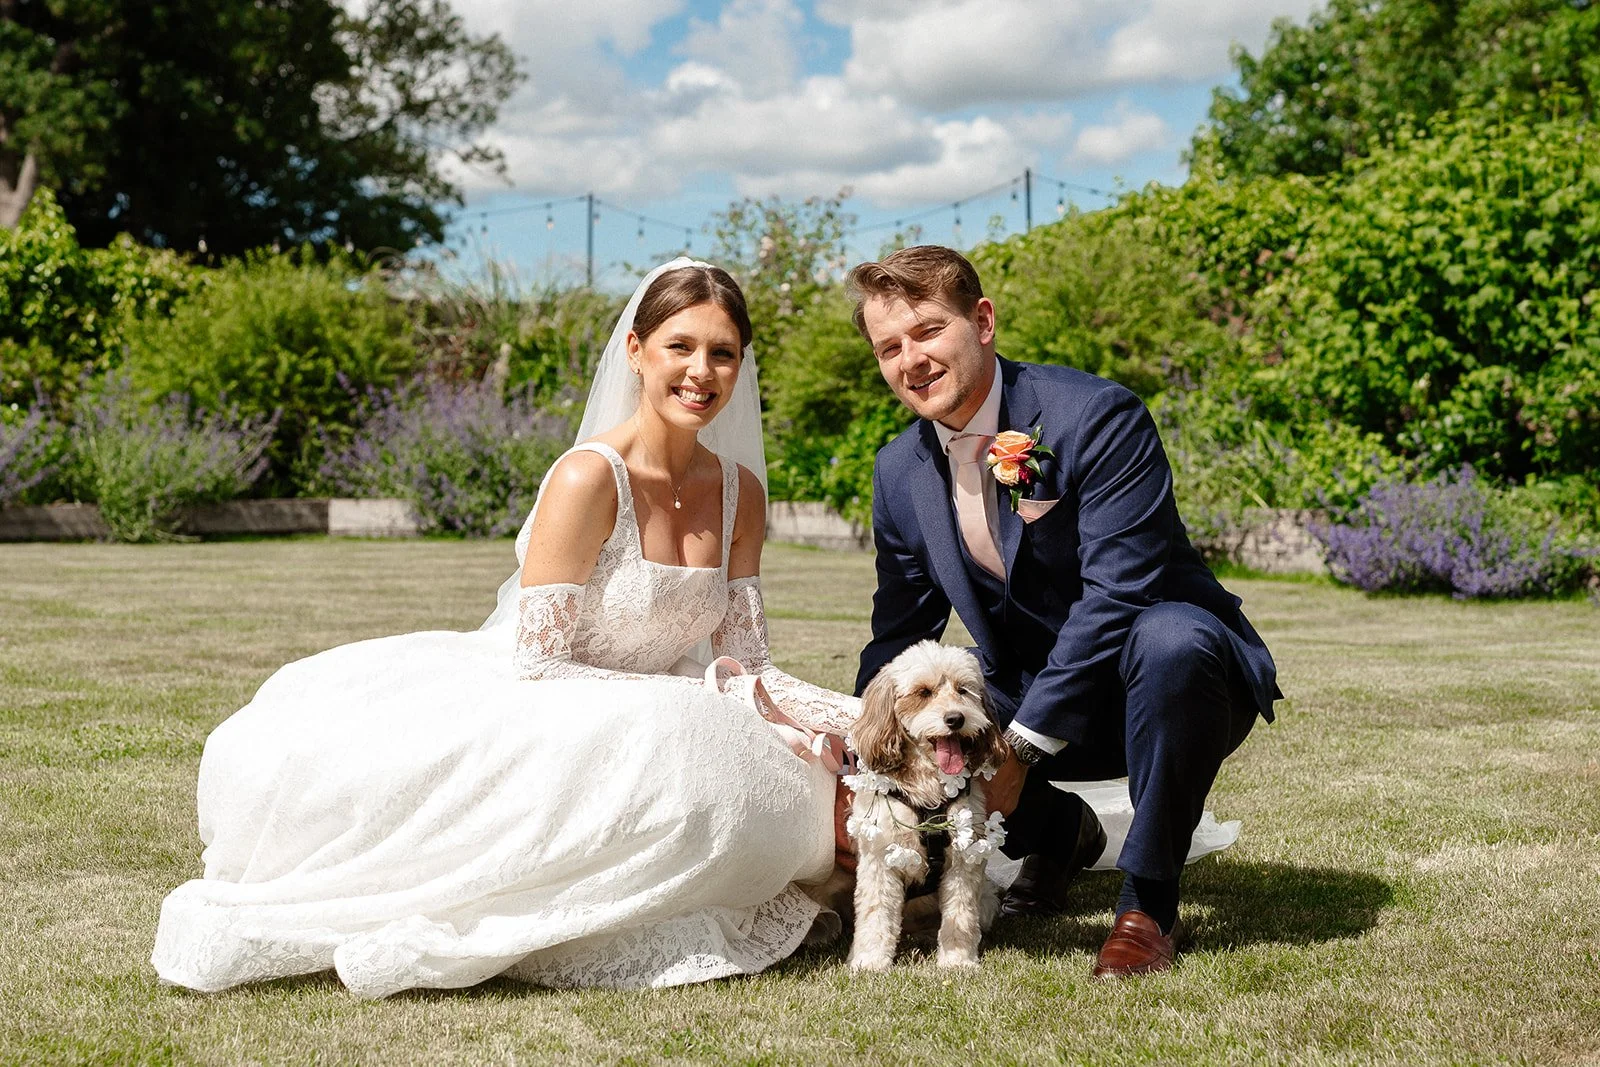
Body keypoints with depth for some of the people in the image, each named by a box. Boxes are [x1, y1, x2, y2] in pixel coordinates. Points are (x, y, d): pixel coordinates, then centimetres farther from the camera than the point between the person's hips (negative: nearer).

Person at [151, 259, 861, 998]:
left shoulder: (740, 491, 3)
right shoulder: (588, 479, -19)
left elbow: (745, 668, 3)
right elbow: (538, 664, -19)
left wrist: (861, 721, -13)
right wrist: (692, 703, -19)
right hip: (516, 711, -6)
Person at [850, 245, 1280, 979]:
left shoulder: (1096, 416, -22)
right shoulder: (900, 471, -1)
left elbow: (1118, 593, -29)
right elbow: (898, 637, 8)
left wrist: (1017, 748, -30)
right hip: (1031, 691, 6)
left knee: (1169, 642, -39)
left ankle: (1147, 901, -19)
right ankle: (1060, 833, 16)